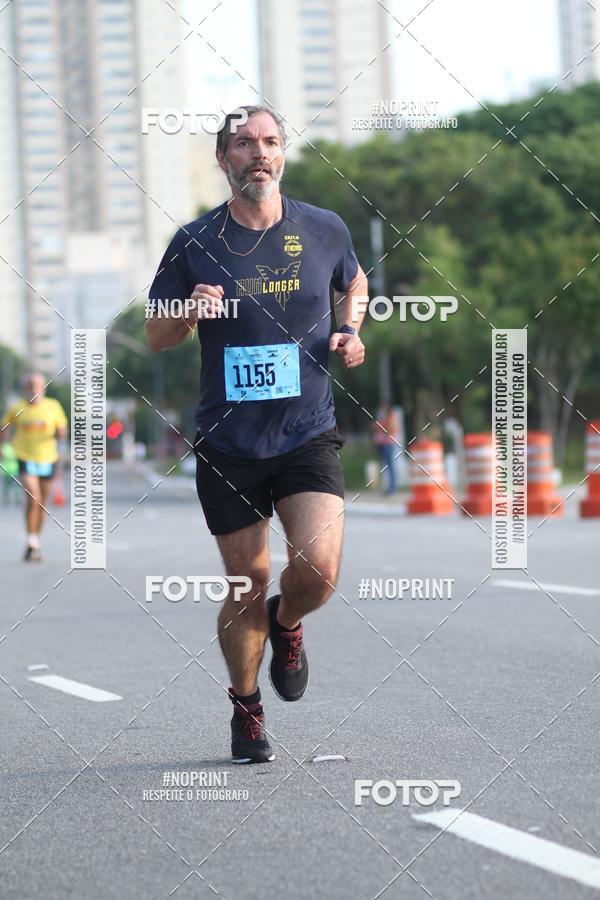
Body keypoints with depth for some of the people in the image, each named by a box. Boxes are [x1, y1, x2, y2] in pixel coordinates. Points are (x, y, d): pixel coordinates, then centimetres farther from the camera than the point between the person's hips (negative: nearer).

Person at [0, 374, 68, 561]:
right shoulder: (17, 409, -2)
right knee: (33, 499, -18)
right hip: (26, 459, -2)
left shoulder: (53, 407, 1)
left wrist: (60, 433, -17)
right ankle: (32, 542, -10)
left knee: (42, 503, 11)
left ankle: (36, 542, 27)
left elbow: (62, 431, 6)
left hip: (47, 459, 2)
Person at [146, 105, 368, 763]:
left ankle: (286, 623, 19)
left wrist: (348, 332, 4)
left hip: (308, 436, 0)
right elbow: (156, 337, 5)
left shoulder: (324, 230, 1)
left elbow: (353, 282, 24)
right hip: (228, 444, 0)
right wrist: (191, 313, -16)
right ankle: (246, 709, 27)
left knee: (318, 570, -18)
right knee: (248, 585, 4)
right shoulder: (195, 243, -2)